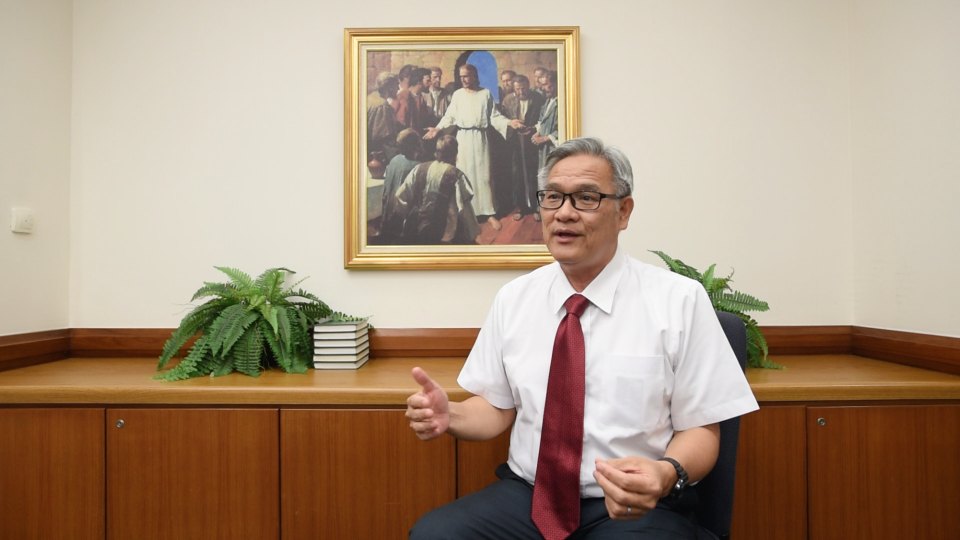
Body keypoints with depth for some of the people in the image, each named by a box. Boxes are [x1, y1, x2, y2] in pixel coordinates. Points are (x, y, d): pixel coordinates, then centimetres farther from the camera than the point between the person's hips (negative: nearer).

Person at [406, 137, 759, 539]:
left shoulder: (680, 301, -5)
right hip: (525, 495, 3)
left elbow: (700, 430, -1)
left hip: (634, 508, -2)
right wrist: (449, 416, -10)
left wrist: (667, 474, -23)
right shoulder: (513, 298, 6)